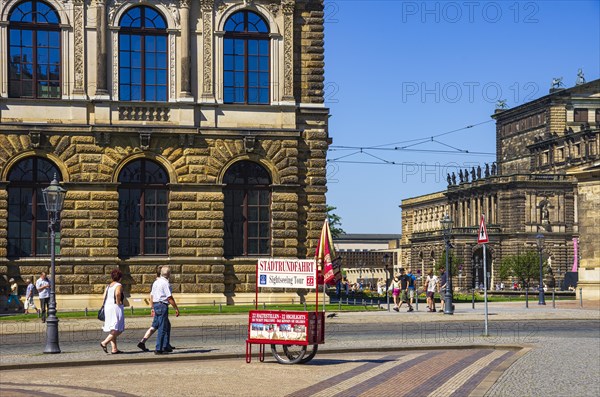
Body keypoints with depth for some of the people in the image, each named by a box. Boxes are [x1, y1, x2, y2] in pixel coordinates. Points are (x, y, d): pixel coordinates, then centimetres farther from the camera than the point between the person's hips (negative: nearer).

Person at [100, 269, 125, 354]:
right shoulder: (119, 286, -7)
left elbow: (104, 297, 7)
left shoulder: (108, 286, 15)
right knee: (118, 330, -5)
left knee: (112, 330, 11)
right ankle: (104, 343, -17)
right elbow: (117, 294, -27)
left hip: (107, 307, 8)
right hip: (116, 308, -8)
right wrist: (118, 303, -16)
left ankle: (114, 348, 10)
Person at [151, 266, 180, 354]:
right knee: (162, 328, -4)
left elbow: (152, 296, 17)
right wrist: (176, 308, -11)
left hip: (156, 305, 9)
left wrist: (153, 308, 23)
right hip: (162, 306, -9)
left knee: (167, 326, 18)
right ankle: (158, 349, -2)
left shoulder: (156, 282, 13)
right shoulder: (165, 283, -13)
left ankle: (165, 346, 18)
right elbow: (170, 298, -16)